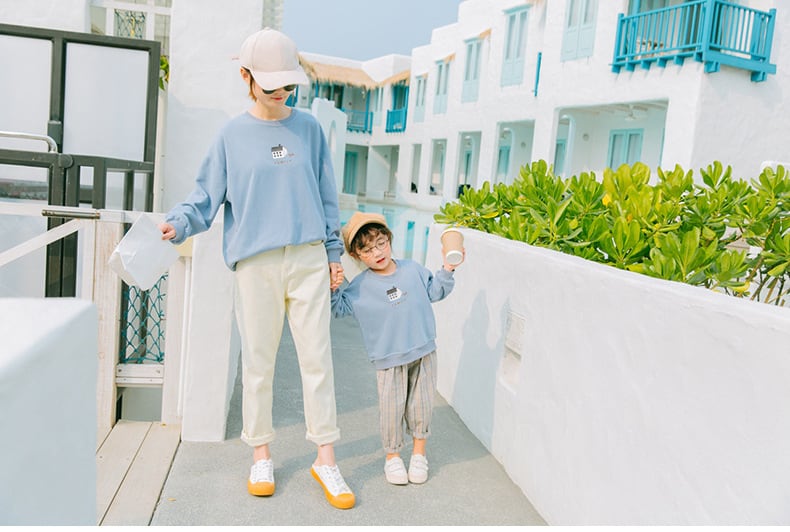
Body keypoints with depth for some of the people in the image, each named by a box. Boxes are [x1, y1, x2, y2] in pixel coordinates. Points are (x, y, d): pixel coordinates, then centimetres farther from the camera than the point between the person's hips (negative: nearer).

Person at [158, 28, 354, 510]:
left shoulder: (309, 129, 9)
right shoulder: (232, 135, 6)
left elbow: (327, 197, 12)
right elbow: (208, 197, 4)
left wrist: (334, 254, 10)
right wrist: (179, 222, -16)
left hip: (309, 258, 1)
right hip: (255, 263, -1)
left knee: (317, 358, 3)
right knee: (258, 361, 6)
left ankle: (326, 459, 14)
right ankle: (261, 454, 23)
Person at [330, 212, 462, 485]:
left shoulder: (413, 270, 2)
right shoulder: (360, 286, -5)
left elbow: (434, 291, 11)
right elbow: (339, 308, 2)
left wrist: (447, 271, -2)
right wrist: (333, 290, -15)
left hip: (423, 352, 3)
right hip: (389, 359, -2)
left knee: (421, 404, 11)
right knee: (391, 409, 1)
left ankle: (419, 452, 30)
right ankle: (392, 455, 23)